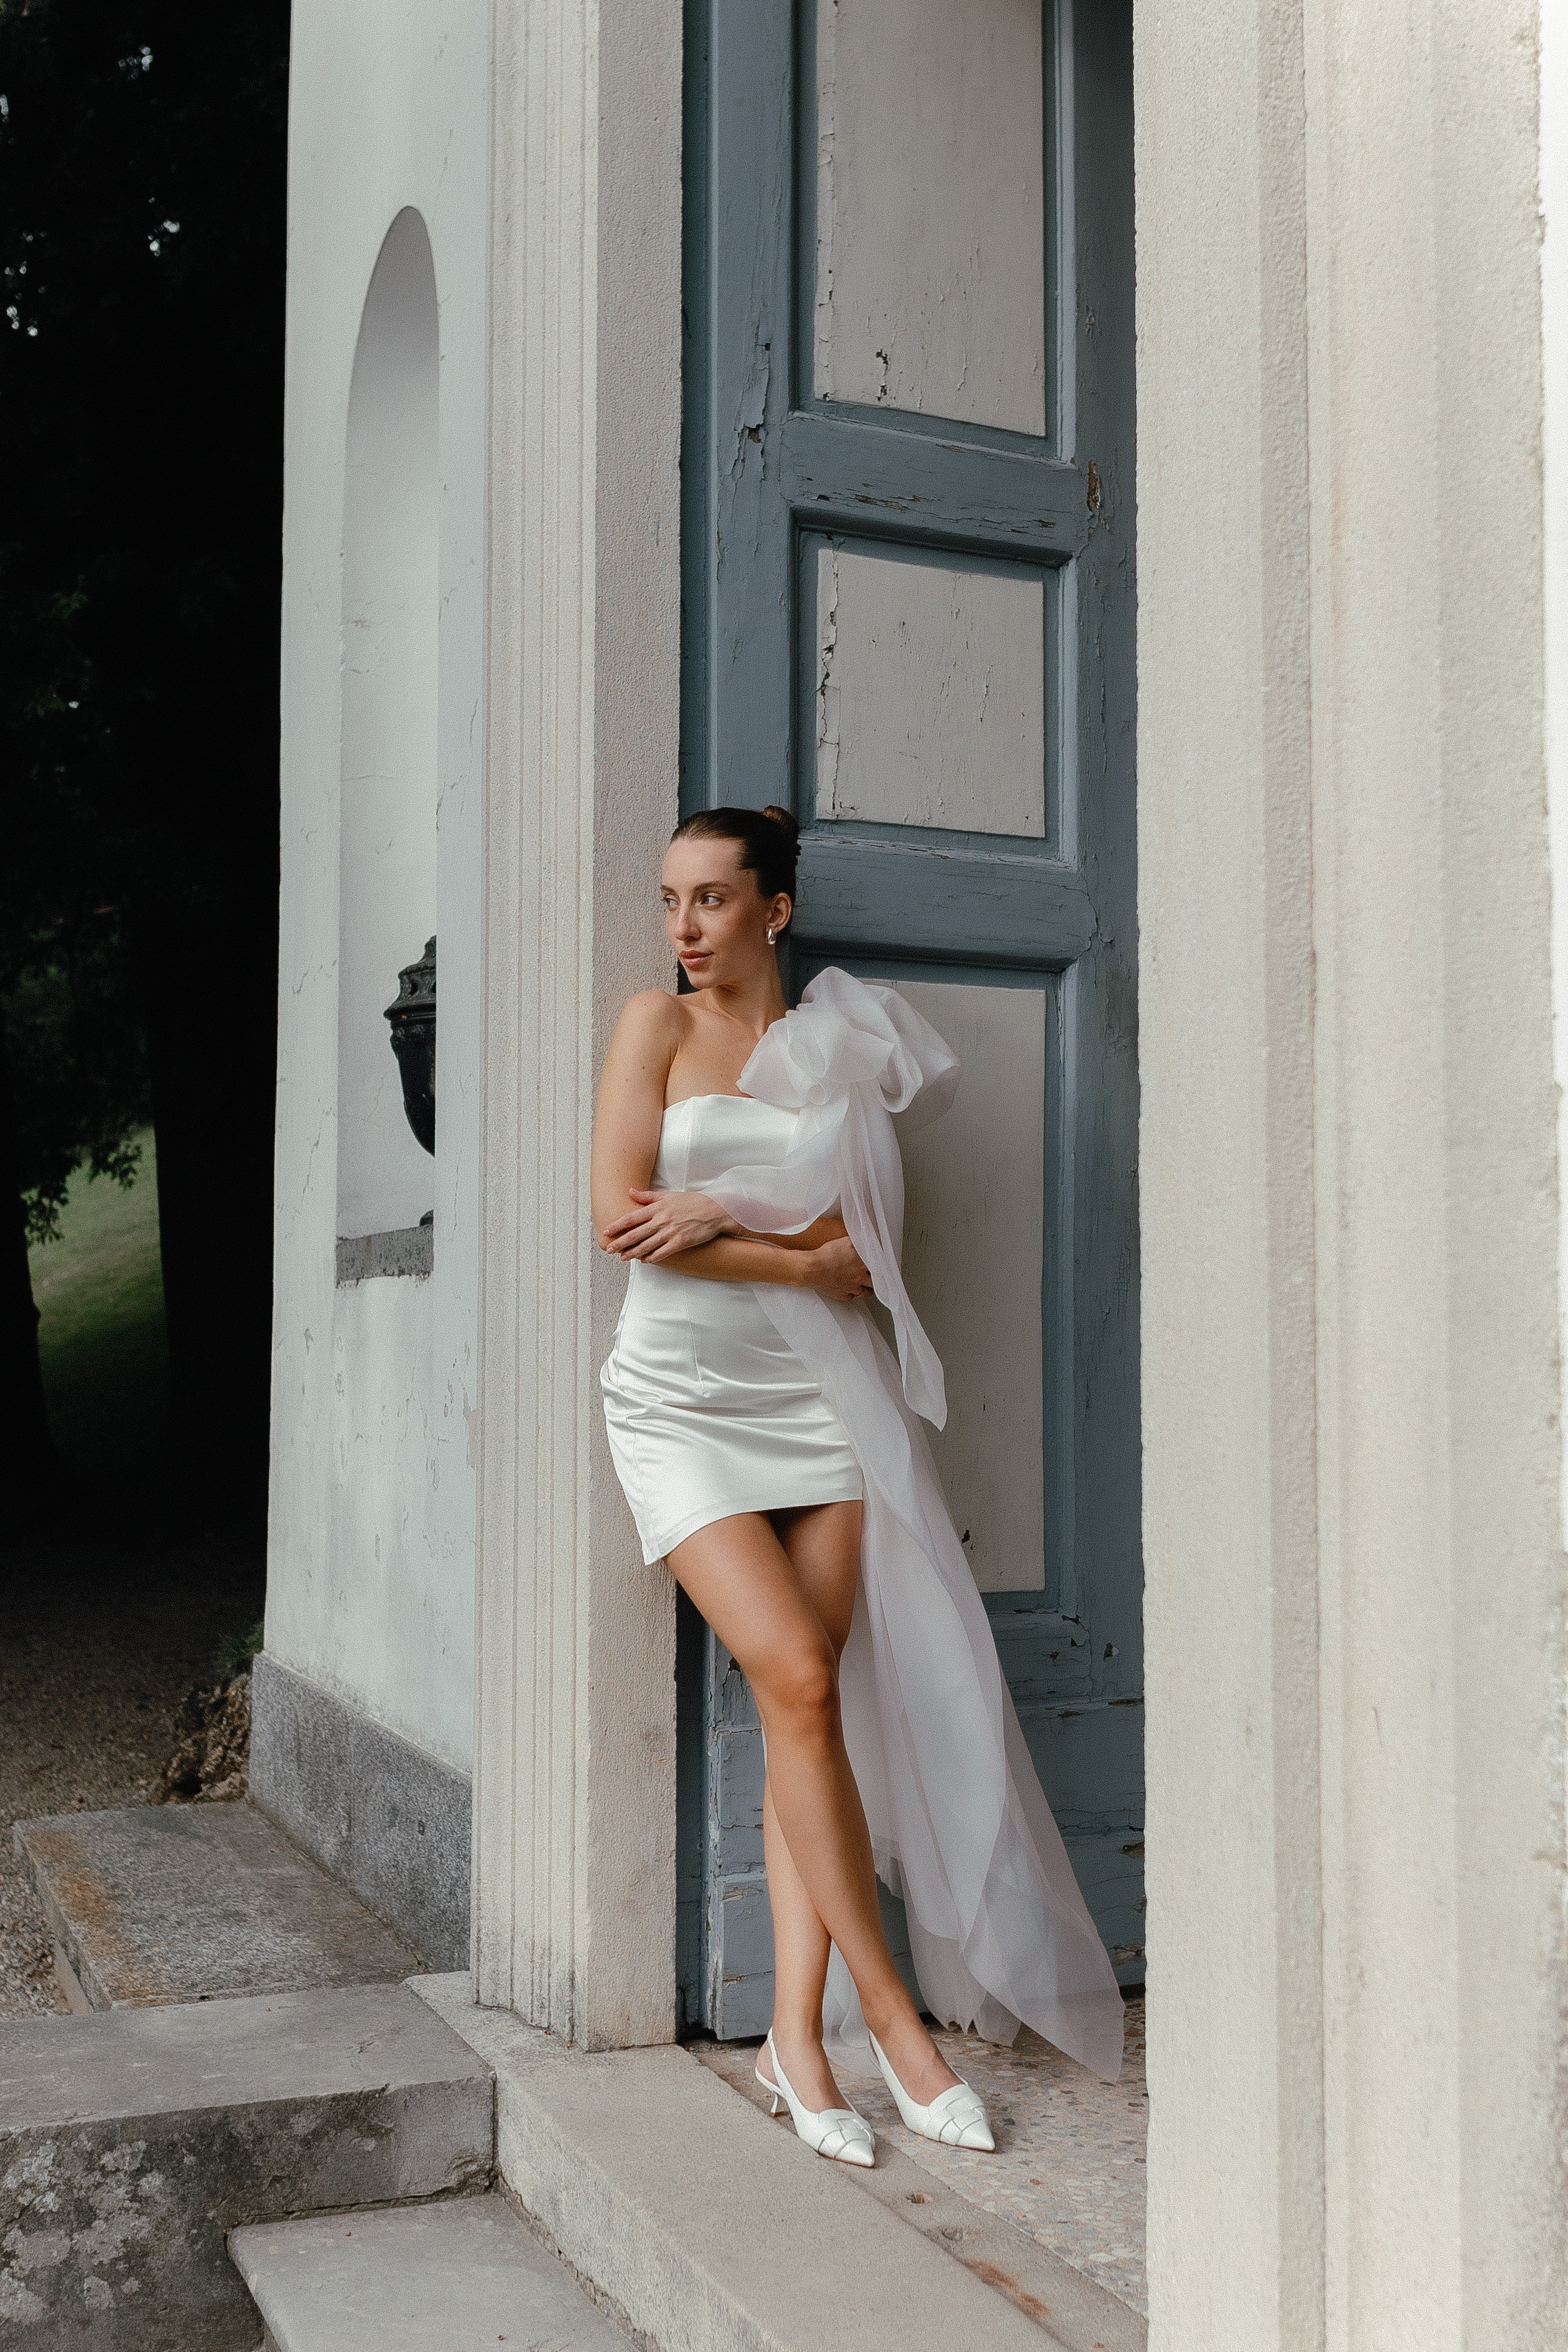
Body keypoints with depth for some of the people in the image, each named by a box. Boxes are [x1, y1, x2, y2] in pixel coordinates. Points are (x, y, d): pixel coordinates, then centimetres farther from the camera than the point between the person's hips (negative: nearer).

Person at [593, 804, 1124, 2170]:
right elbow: (621, 1219, -7)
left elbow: (868, 1256, 0)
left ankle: (799, 2033, 5)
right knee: (799, 1683, -13)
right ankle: (888, 2011, 0)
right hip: (686, 1403, -2)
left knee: (811, 1706, -4)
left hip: (820, 1401, 2)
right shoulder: (657, 1027, 5)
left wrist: (728, 1214, -12)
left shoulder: (846, 1048, 9)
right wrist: (799, 1259, -5)